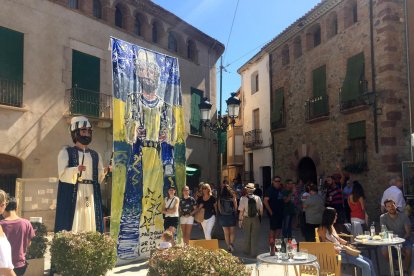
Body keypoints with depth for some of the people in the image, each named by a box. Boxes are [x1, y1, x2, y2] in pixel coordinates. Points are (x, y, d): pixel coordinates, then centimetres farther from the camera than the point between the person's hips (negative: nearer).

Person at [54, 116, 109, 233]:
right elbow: (62, 174, -9)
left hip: (91, 194, 4)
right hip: (72, 195, -4)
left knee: (91, 225, 0)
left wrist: (105, 171, -11)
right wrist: (76, 169, -27)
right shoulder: (66, 152, 4)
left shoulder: (95, 155, 17)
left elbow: (99, 177, 10)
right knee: (72, 225, -10)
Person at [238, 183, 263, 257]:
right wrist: (260, 217, 13)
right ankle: (253, 253, 13)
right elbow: (261, 210, -2)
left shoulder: (243, 198, -12)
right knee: (254, 236, 9)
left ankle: (246, 251, 29)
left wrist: (240, 220, -2)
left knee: (246, 236, 17)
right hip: (256, 219, 1)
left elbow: (241, 211, -11)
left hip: (246, 219, -1)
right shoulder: (257, 198, -7)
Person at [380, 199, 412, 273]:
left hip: (404, 239, 0)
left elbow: (408, 232, -8)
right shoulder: (383, 217, -6)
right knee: (384, 251, -28)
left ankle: (405, 271, -9)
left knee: (408, 251, -32)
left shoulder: (403, 216, -5)